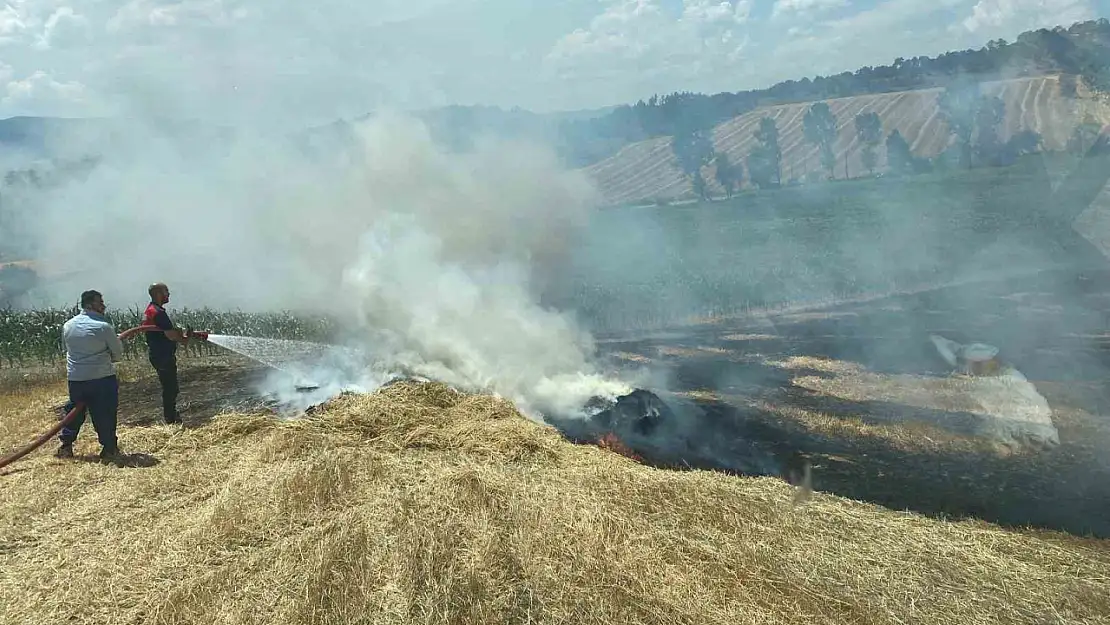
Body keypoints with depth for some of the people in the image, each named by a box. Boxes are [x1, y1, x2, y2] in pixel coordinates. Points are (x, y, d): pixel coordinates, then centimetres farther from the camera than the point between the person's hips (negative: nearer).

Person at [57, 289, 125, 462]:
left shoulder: (67, 325, 6)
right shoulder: (103, 326, -13)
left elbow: (70, 349, 16)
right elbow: (118, 353, -6)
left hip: (75, 377, 6)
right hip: (102, 378, -6)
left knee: (75, 411, 20)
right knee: (105, 414, 2)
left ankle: (66, 446, 25)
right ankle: (109, 448, 6)